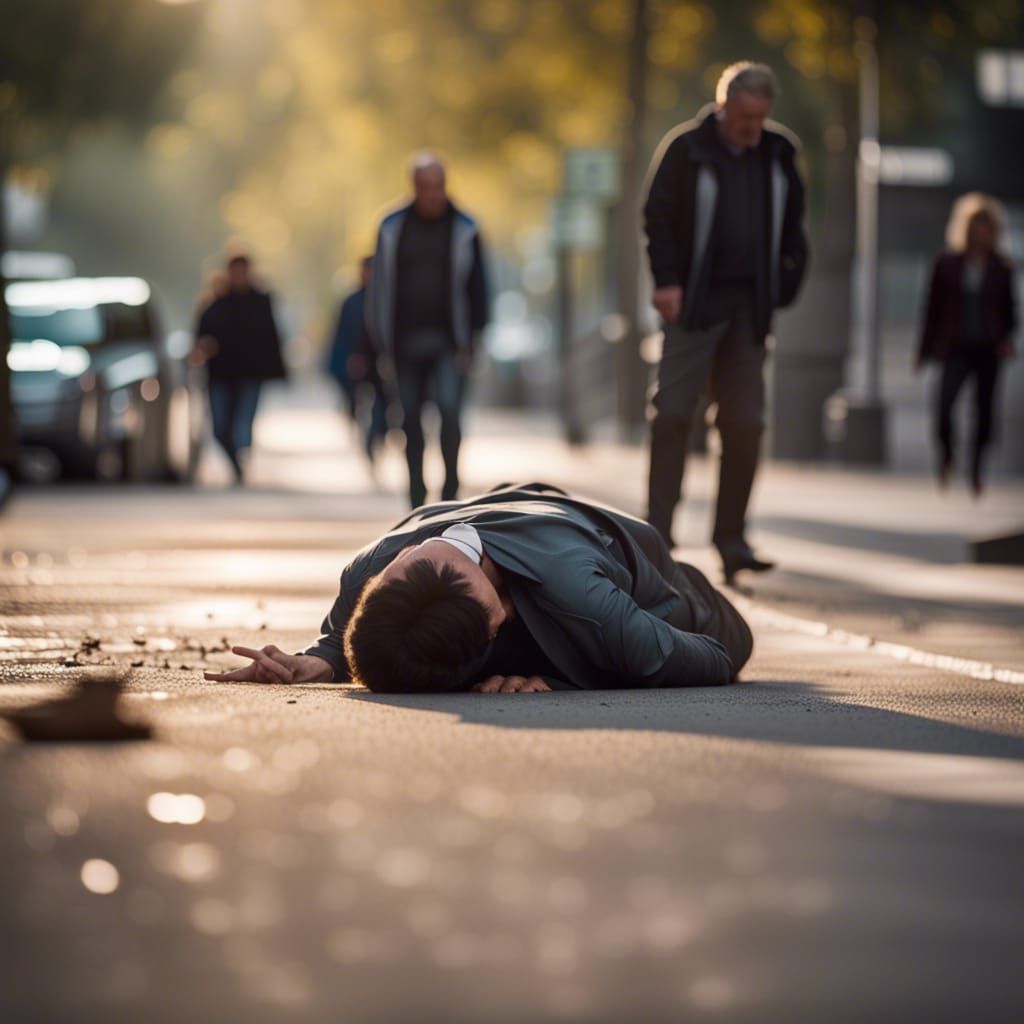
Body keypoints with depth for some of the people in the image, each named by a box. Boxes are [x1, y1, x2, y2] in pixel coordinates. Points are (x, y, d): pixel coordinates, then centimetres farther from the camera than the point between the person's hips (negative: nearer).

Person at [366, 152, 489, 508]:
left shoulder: (464, 229, 3)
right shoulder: (393, 227, 6)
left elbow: (476, 287, 5)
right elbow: (380, 285, 10)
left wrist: (470, 341, -3)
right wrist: (382, 340, 6)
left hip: (448, 342, -2)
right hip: (406, 341, 2)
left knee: (449, 408, -18)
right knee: (411, 419, 5)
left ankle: (451, 485, -5)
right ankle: (417, 496, 14)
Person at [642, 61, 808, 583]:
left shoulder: (778, 153, 10)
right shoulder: (685, 148, -3)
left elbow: (792, 220, 19)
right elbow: (658, 216, -3)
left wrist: (786, 277, 6)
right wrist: (666, 281, -12)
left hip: (749, 305, 4)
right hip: (695, 303, -4)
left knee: (745, 423, 3)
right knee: (672, 413, -7)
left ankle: (731, 539, 9)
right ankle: (657, 535, -5)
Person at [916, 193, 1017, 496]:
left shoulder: (1001, 269, 6)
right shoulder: (947, 264, 3)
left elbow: (1009, 308, 14)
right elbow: (933, 306, 6)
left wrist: (1008, 337, -5)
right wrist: (925, 351, 5)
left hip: (988, 349, 2)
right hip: (957, 348, -2)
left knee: (984, 411, 3)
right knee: (943, 403, -20)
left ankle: (977, 470, 19)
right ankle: (946, 456, 5)